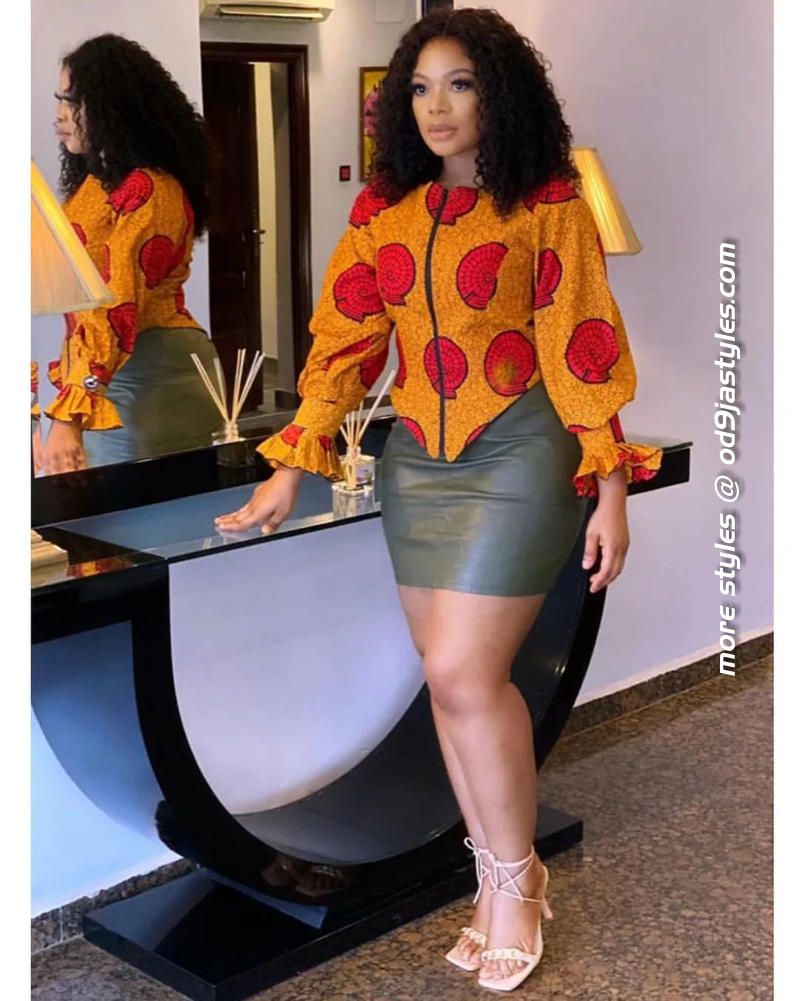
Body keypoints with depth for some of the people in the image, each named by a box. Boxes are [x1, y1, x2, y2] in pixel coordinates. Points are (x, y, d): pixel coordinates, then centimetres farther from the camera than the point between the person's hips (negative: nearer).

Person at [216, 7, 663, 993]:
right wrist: (292, 468, 1)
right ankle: (498, 880, 22)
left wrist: (610, 491, -9)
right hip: (415, 457, 5)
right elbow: (343, 340, 6)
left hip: (519, 455, -5)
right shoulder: (383, 209, 7)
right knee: (451, 678, 7)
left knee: (464, 673, -11)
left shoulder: (549, 205, -5)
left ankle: (516, 878, 12)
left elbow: (584, 349, -7)